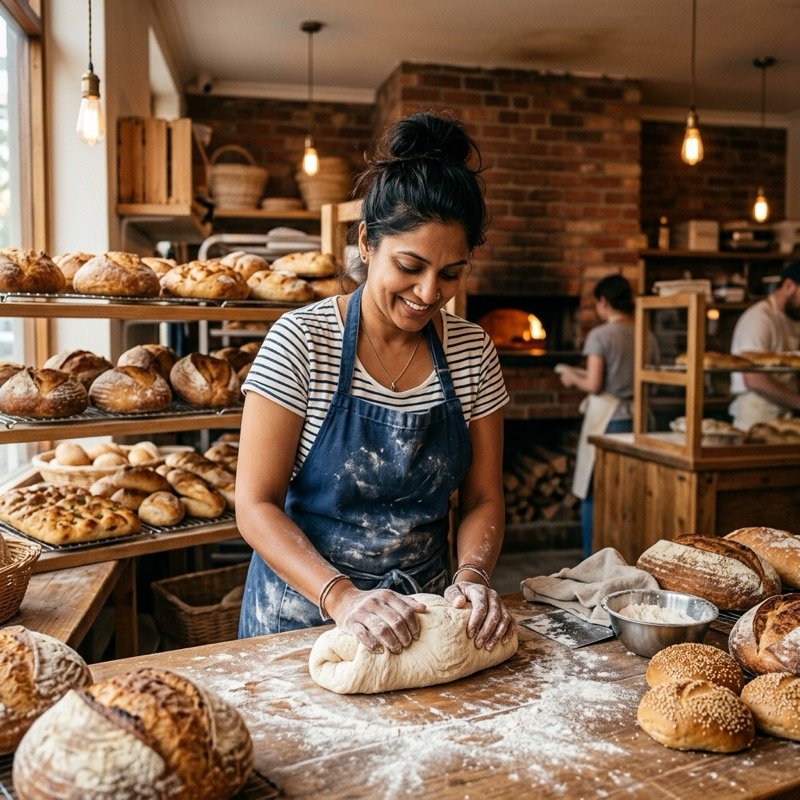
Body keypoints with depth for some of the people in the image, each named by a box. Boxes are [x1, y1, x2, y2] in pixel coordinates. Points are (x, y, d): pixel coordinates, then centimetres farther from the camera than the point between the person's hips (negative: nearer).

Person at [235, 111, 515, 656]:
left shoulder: (473, 353, -6)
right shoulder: (301, 341, -17)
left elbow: (483, 499, 0)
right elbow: (255, 505, -17)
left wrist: (473, 575, -19)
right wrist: (341, 595, -29)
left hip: (424, 612, 3)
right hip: (302, 607, -3)